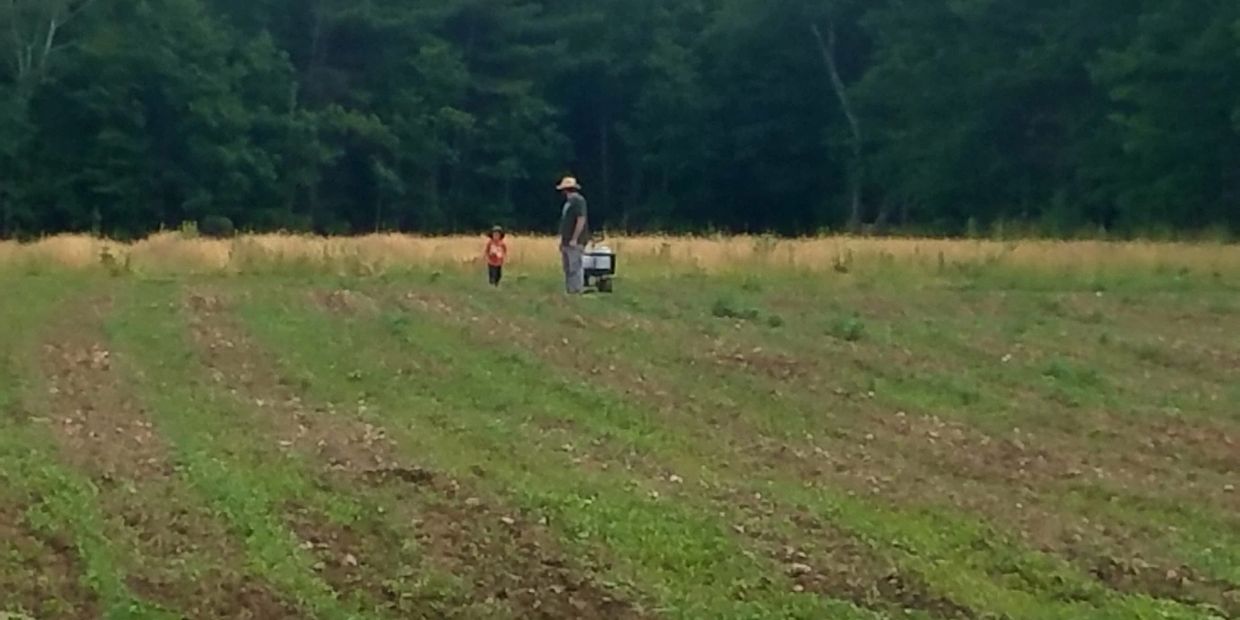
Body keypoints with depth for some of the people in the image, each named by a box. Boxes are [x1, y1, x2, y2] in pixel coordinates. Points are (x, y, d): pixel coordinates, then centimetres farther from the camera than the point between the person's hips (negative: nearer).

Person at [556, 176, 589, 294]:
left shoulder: (578, 200, -12)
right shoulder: (568, 202, 18)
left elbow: (581, 220, -19)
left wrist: (574, 239, -22)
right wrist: (562, 240, 19)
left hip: (574, 243, -10)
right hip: (566, 242, 10)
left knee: (575, 268, -10)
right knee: (568, 269, 13)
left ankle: (578, 291, -9)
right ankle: (569, 290, 18)